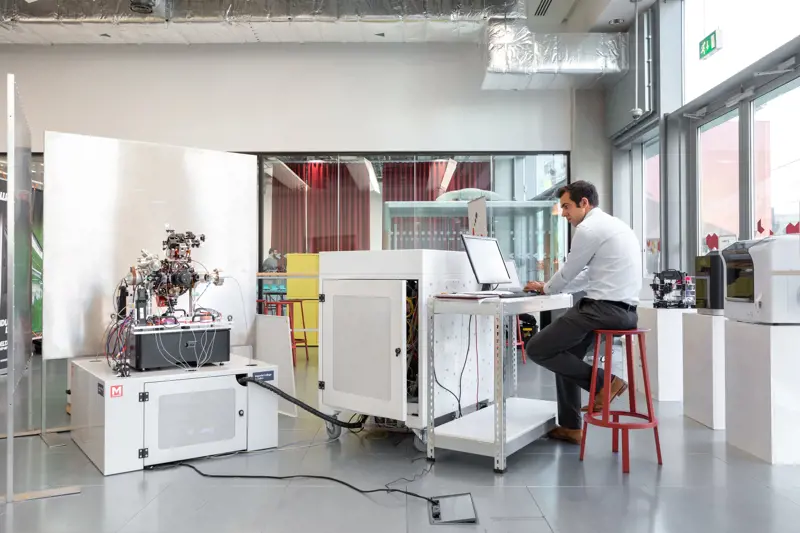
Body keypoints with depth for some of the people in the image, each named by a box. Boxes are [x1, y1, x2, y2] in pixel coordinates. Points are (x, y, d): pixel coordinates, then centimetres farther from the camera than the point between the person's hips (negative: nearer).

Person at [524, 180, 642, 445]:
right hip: (624, 310, 10)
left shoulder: (588, 229, -11)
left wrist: (546, 289, 17)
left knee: (537, 349, -5)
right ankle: (571, 427, 26)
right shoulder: (614, 224, 20)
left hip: (604, 309, -10)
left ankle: (604, 381, 0)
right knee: (565, 351, 22)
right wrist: (549, 287, 24)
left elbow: (568, 272, -3)